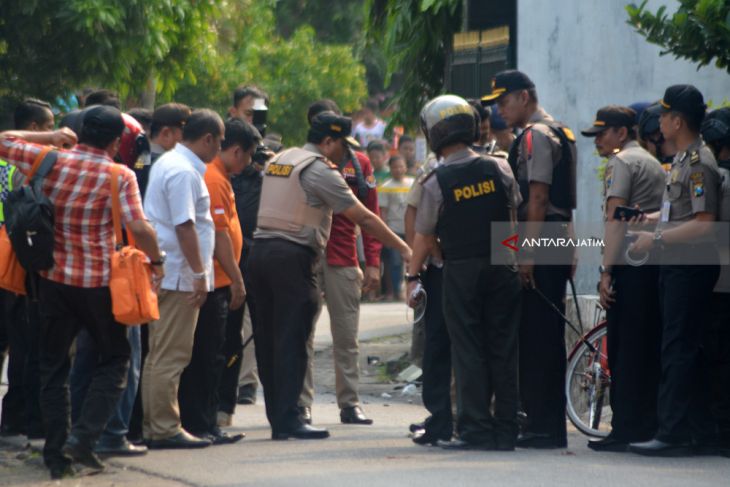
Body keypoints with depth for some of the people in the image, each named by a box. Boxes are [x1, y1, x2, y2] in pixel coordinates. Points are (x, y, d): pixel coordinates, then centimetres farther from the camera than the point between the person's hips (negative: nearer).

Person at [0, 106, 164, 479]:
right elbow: (139, 229, -18)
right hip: (98, 282, -3)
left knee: (53, 365, 13)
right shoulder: (120, 177, -11)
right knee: (114, 359, 12)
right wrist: (156, 260, -1)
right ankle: (83, 436, -5)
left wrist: (49, 138, 12)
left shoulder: (51, 162, -2)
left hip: (54, 278, 3)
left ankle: (56, 454, 11)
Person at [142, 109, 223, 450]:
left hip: (163, 274, 10)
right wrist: (200, 273, -18)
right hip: (178, 276, -10)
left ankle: (154, 426, 17)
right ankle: (165, 429, -4)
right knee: (171, 357, -6)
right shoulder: (184, 172, -15)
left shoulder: (168, 163, 17)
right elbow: (185, 226, -21)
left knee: (160, 355, 13)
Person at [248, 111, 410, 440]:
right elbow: (363, 218, -6)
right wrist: (404, 248, -1)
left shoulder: (276, 162, 18)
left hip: (260, 251, 8)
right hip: (293, 257, -8)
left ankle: (277, 418, 12)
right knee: (291, 342, -6)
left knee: (268, 339, 8)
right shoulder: (320, 170, -7)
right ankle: (287, 421, -8)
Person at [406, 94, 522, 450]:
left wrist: (412, 276, 10)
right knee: (503, 350, 6)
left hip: (461, 271, -3)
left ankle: (476, 430, -1)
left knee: (468, 352, 1)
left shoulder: (436, 182, -8)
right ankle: (506, 430, 8)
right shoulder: (498, 168, 0)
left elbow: (424, 236, -2)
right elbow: (514, 212, 7)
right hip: (502, 267, 3)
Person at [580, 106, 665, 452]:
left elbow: (615, 219, -13)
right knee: (649, 350, 10)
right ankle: (649, 428, 11)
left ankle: (624, 430, -7)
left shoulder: (621, 161, -5)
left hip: (630, 266, -8)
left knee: (624, 352, -6)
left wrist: (607, 272, -15)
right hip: (657, 264, 8)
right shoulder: (654, 163, 22)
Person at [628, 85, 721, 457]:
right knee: (684, 349, 13)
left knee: (678, 350, -10)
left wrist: (657, 239, -19)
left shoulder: (698, 163, -15)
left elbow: (704, 223, -22)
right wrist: (650, 219, 19)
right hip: (676, 265, 10)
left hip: (690, 266, -10)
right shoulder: (683, 159, 17)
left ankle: (673, 435, -10)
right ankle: (700, 430, 18)